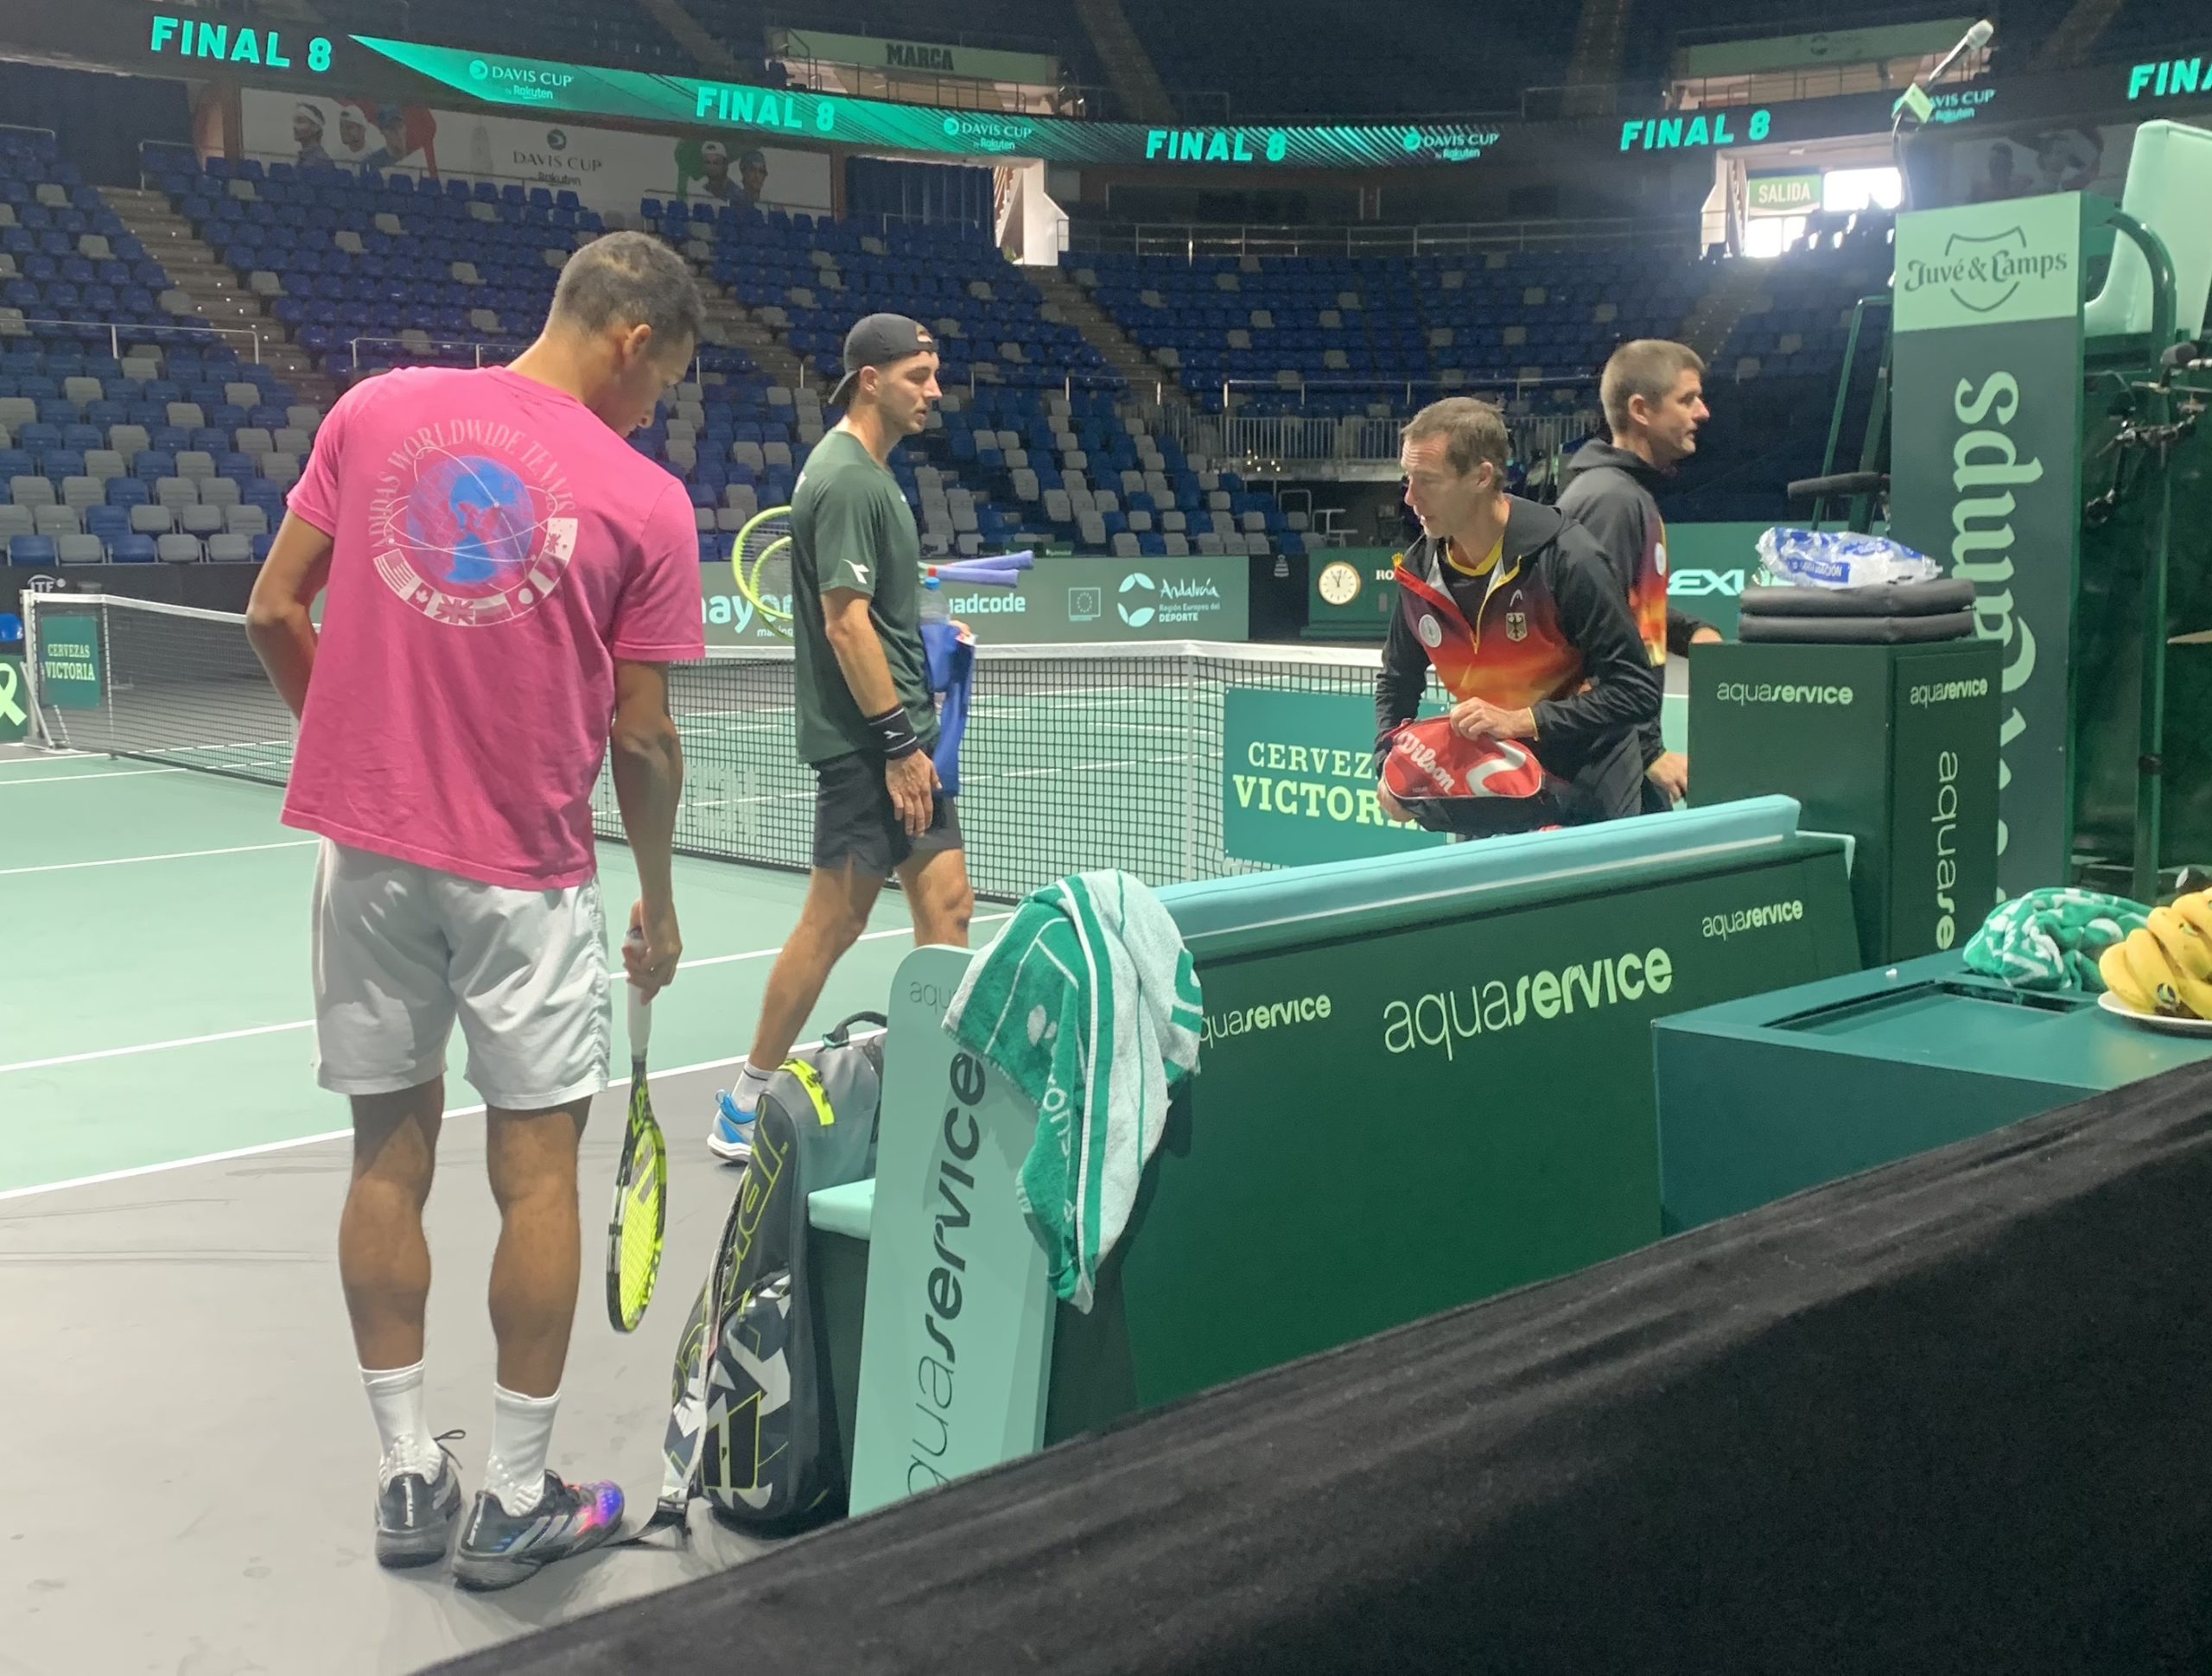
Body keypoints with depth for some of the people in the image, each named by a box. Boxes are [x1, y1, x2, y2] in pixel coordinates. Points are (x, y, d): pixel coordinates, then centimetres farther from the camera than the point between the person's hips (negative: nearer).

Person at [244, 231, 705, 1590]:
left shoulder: (373, 411, 2)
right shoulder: (645, 500, -7)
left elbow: (274, 612, 4)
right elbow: (643, 738, -5)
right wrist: (660, 903, 9)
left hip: (366, 849, 4)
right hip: (525, 873, -3)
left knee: (392, 1151, 12)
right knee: (537, 1169, 7)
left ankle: (411, 1481, 21)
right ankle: (518, 1503, 16)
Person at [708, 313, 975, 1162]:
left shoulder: (869, 473, 16)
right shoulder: (848, 481, -15)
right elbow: (846, 622, -20)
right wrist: (899, 742, -20)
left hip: (899, 739, 10)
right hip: (868, 742, -10)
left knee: (946, 905, 8)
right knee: (835, 921, -3)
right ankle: (747, 1105, 9)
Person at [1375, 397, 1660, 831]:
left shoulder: (1566, 558, -21)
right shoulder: (1419, 569, -4)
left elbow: (1637, 690, -21)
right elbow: (1397, 681, 13)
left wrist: (1520, 721, -27)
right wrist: (1389, 766, -4)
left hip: (1589, 794, -4)